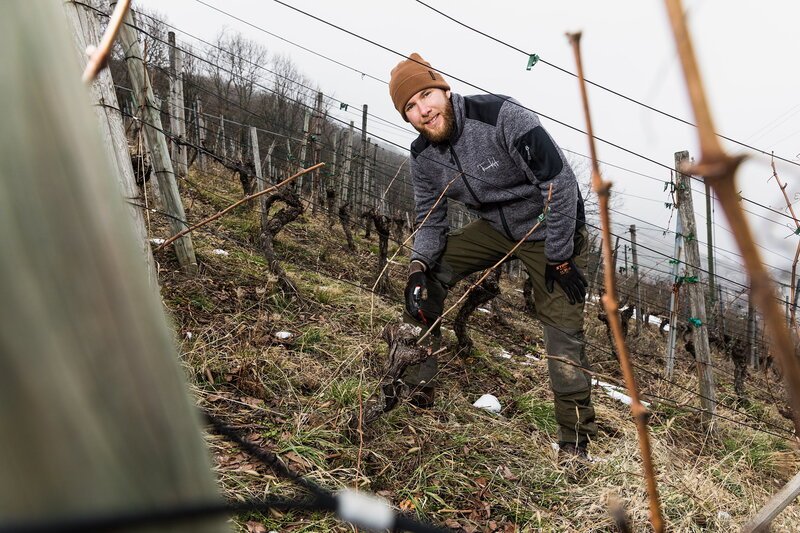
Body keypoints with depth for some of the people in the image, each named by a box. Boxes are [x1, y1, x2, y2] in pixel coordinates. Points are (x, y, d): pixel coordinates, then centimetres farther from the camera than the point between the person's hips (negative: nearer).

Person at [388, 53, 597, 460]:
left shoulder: (501, 116, -29)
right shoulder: (424, 158, -8)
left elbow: (560, 181, -27)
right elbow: (430, 220, 0)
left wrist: (559, 259, -22)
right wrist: (418, 265, -21)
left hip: (552, 230, -5)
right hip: (494, 226, 6)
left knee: (563, 331, -7)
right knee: (427, 276, -9)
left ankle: (576, 442, 10)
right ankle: (415, 388, 1)